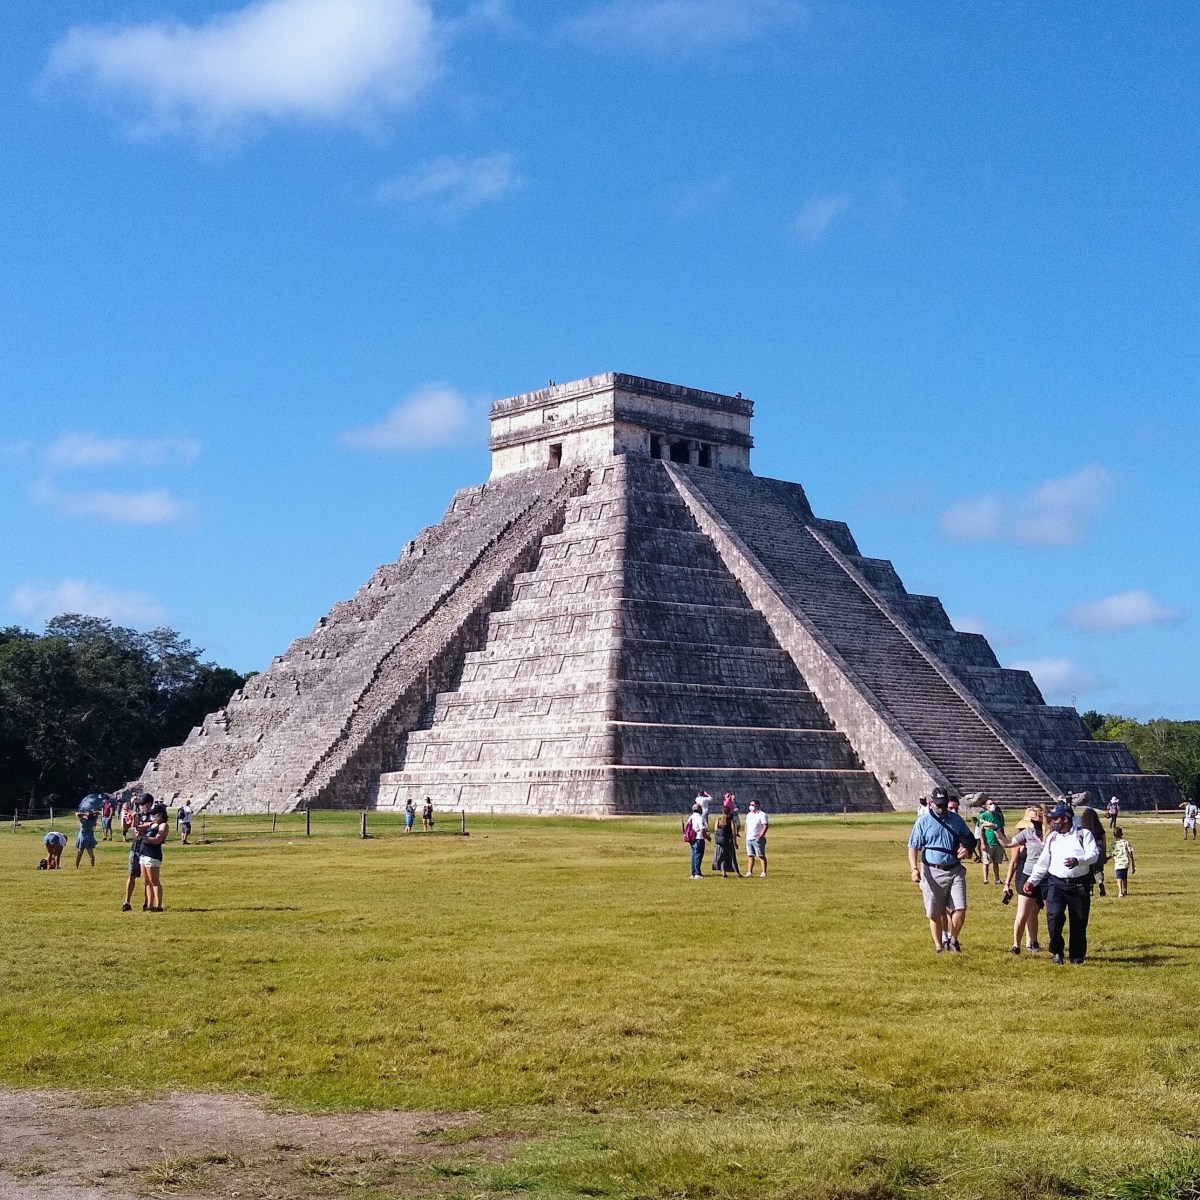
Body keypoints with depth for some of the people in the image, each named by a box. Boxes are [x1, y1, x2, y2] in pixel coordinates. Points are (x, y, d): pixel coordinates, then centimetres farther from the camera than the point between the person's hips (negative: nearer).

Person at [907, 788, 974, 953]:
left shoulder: (957, 820, 8)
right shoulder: (923, 822, -2)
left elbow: (969, 839, 20)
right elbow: (913, 847, -3)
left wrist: (967, 848, -4)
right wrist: (914, 869, -17)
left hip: (955, 871, 2)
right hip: (933, 873, -2)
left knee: (960, 909, -6)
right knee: (935, 913, 5)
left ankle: (952, 940, 17)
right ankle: (939, 946, 19)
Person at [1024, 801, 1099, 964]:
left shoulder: (1084, 834, 1)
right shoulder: (1052, 837, 14)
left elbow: (1094, 853, -13)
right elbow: (1042, 863, 15)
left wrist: (1078, 861, -31)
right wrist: (1032, 881, 6)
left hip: (1079, 885, -2)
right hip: (1056, 883, 2)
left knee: (1079, 922, 4)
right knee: (1054, 916, -16)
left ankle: (1077, 955, 21)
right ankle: (1056, 951, 2)